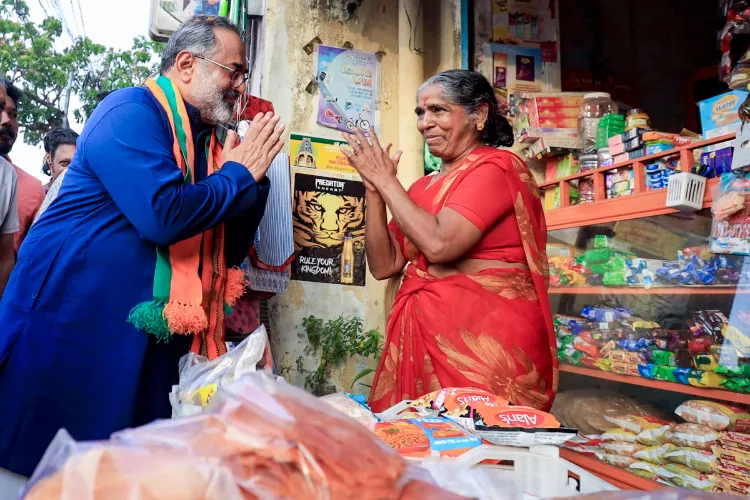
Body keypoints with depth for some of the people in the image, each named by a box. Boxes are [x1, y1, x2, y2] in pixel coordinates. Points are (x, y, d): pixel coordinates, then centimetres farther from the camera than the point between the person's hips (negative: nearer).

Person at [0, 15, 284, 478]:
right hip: (72, 327, -7)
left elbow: (230, 251, 10)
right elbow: (163, 215, -28)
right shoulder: (132, 112, -11)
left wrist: (255, 176, -2)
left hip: (153, 341, 7)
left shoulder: (205, 141, 10)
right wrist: (239, 174, -13)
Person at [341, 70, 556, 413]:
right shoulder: (423, 187, 14)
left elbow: (438, 244, -20)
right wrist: (374, 188, 1)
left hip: (485, 340, -6)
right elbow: (384, 266, 9)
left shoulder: (496, 166, -6)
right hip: (424, 339, 6)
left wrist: (386, 180, -9)